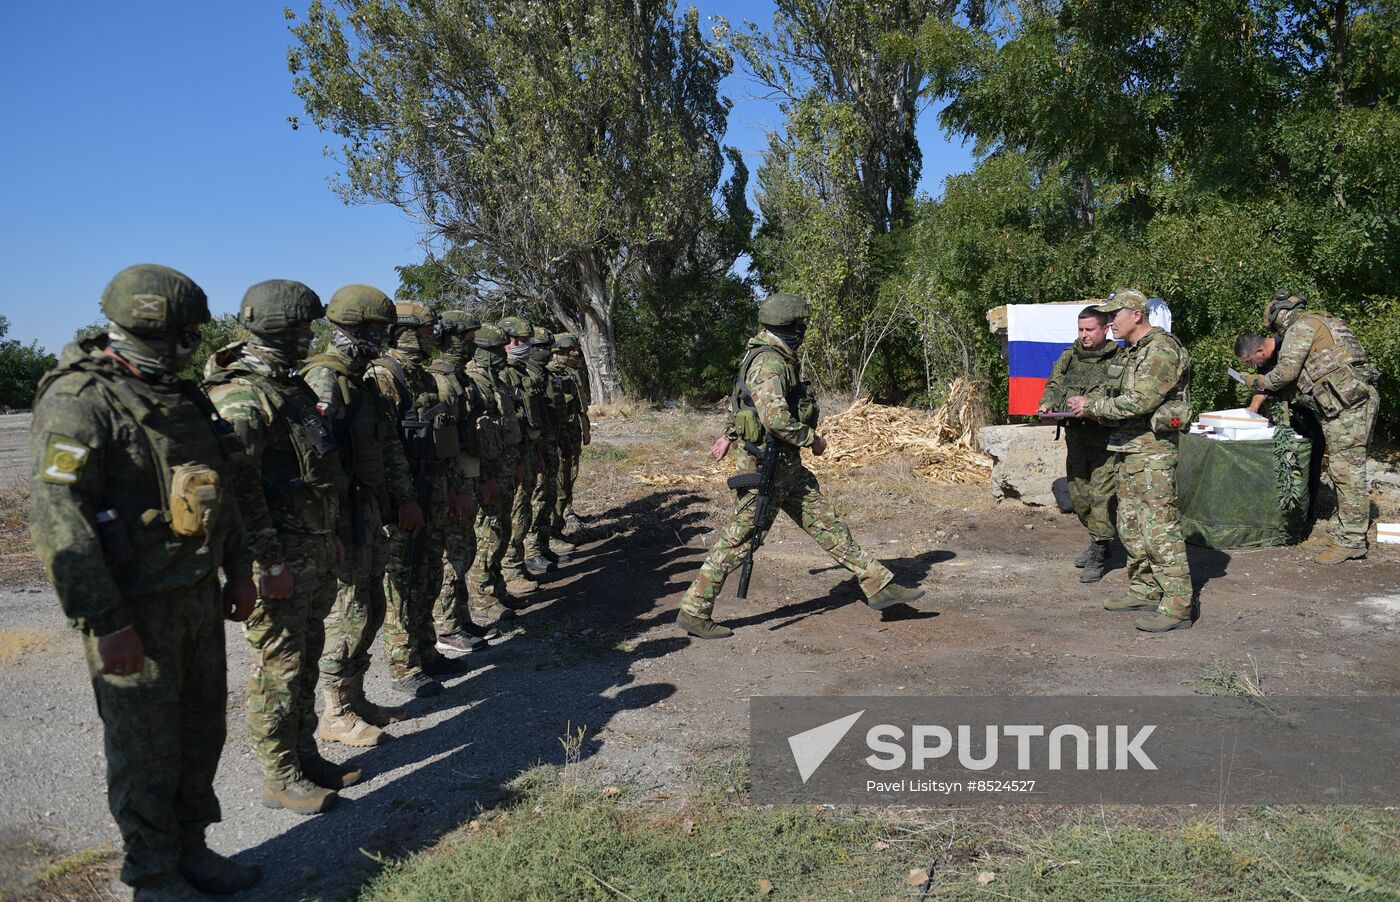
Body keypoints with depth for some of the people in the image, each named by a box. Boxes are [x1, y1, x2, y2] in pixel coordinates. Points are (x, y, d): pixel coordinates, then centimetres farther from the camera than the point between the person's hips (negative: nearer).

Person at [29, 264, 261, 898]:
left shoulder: (183, 397, 9)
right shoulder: (79, 403, -16)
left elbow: (220, 489, 18)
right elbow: (58, 520, -21)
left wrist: (238, 569, 15)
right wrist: (106, 622, -22)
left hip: (198, 598, 8)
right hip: (136, 610, -8)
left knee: (201, 731, 17)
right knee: (147, 749, 7)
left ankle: (190, 848, 35)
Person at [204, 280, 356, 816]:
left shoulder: (289, 387, 13)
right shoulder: (241, 397, -18)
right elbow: (238, 486, -24)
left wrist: (329, 538, 21)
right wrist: (269, 562, -23)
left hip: (315, 554, 9)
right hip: (280, 558, -9)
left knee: (305, 660, 17)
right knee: (278, 669, 2)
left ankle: (304, 755, 30)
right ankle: (279, 778, 14)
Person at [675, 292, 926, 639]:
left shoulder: (777, 358, 13)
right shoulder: (769, 363, -20)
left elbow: (743, 400, 24)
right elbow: (776, 417, -30)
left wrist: (729, 436, 32)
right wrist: (812, 440, -16)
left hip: (788, 466, 10)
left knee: (825, 521, 12)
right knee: (738, 539, -3)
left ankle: (877, 584, 18)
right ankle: (694, 611, 7)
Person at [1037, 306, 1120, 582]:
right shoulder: (1069, 356, 9)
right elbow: (1053, 385, 17)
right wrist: (1048, 403, -3)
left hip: (1105, 438, -6)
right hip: (1075, 436, 6)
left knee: (1101, 495, -7)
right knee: (1078, 493, 14)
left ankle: (1099, 557, 2)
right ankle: (1097, 541, 33)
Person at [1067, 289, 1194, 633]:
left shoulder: (1161, 350, -15)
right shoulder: (1130, 351, 16)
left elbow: (1140, 401, -22)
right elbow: (1112, 390, 22)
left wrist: (1092, 407, -15)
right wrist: (1086, 400, 4)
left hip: (1153, 449, -10)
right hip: (1128, 449, 10)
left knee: (1160, 527, -10)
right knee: (1130, 524, 16)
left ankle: (1176, 607, -6)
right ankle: (1144, 591, 28)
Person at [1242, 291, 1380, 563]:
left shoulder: (1301, 326, -3)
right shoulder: (1321, 322, 26)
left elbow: (1286, 371, -10)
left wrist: (1258, 382, 8)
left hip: (1348, 402, -10)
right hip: (1357, 399, 10)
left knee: (1346, 469, -9)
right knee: (1344, 469, 14)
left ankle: (1351, 540, -8)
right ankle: (1344, 526, 20)